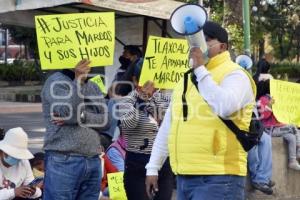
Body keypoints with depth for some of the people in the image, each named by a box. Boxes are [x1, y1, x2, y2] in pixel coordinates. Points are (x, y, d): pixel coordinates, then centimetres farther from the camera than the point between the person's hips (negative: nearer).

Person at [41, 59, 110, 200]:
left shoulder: (93, 87, 16)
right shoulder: (56, 81, -2)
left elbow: (105, 121, 5)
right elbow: (68, 112, -17)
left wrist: (81, 116, -10)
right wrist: (78, 80, -14)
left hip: (92, 162, 6)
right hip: (63, 161, -6)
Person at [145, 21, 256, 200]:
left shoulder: (234, 75, -4)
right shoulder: (187, 79, 19)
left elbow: (225, 107, -26)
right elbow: (168, 127, 21)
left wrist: (200, 69, -16)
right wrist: (153, 167, 18)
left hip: (217, 178, -8)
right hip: (184, 177, 8)